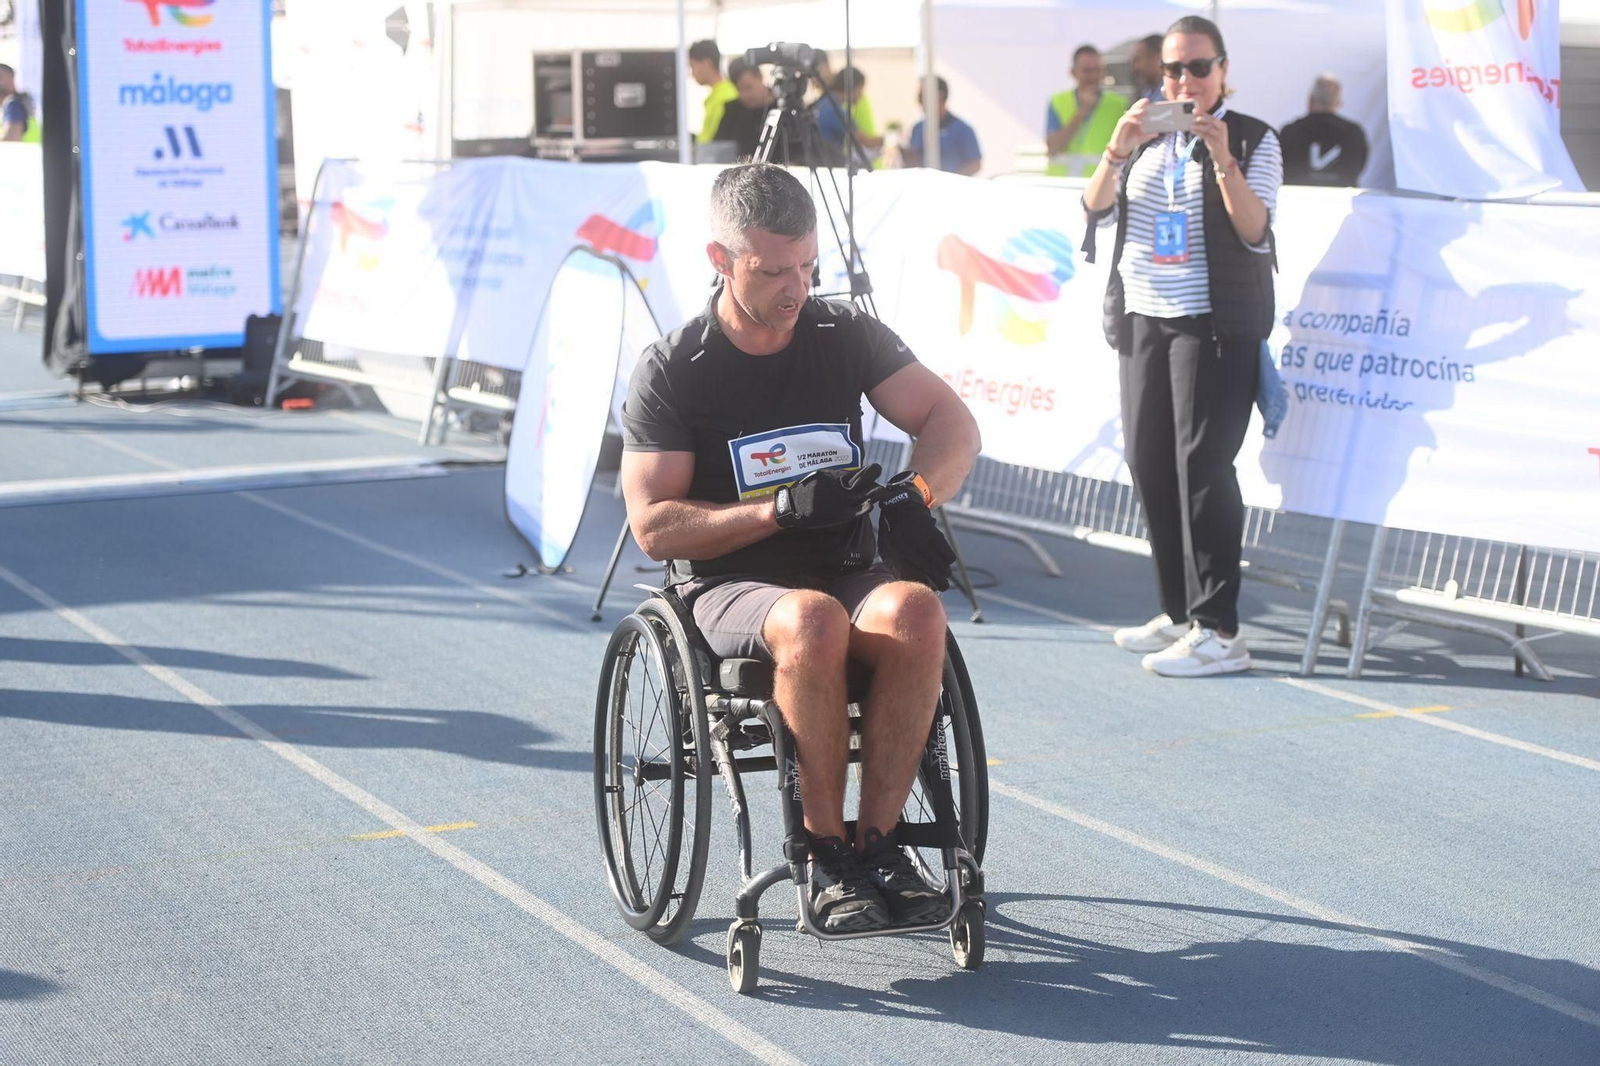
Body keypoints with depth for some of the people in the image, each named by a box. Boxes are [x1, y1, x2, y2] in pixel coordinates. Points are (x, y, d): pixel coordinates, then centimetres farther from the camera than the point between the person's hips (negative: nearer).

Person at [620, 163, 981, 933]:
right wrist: (780, 510, -19)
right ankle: (826, 856, -23)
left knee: (916, 610, -32)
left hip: (849, 571, 3)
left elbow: (953, 422, 5)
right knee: (813, 621, -37)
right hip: (729, 586, -3)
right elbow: (653, 526, -7)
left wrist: (914, 496, -17)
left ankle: (877, 842, -22)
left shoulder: (846, 335, 7)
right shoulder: (670, 372, -3)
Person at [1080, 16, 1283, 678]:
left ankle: (1217, 631, -12)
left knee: (1202, 466, -12)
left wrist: (1223, 160, -26)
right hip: (1142, 318, 6)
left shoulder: (1253, 139, 0)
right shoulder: (1145, 136, 15)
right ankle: (1179, 612, 17)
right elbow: (1097, 208, 3)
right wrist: (1116, 151, -15)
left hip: (1213, 323, -6)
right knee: (1148, 462, 6)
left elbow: (1255, 231, -12)